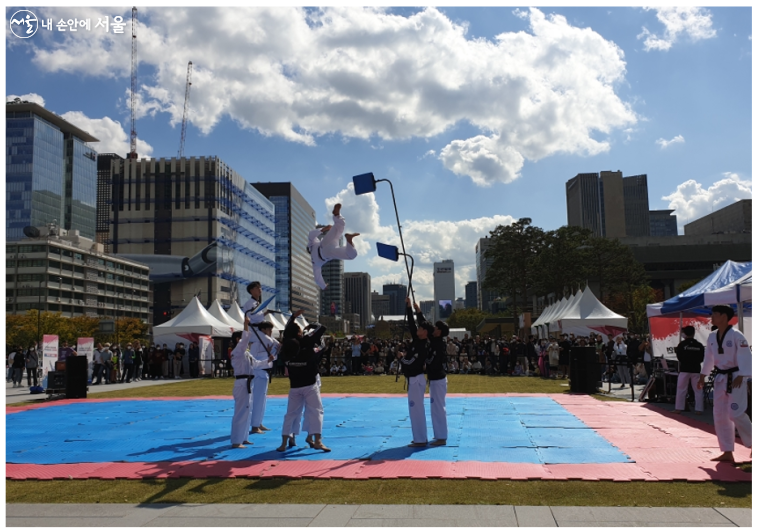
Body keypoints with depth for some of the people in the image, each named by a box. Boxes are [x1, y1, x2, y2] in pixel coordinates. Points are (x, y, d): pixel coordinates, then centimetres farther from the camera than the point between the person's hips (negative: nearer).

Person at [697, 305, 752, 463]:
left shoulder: (736, 335, -15)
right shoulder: (712, 337, 7)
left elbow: (745, 357, -19)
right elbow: (708, 358, 16)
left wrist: (740, 377, -26)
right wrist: (702, 377, 17)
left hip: (735, 378, -8)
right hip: (721, 379, 8)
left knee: (736, 414, -12)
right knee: (720, 416, 7)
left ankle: (752, 444, 10)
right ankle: (727, 453, 15)